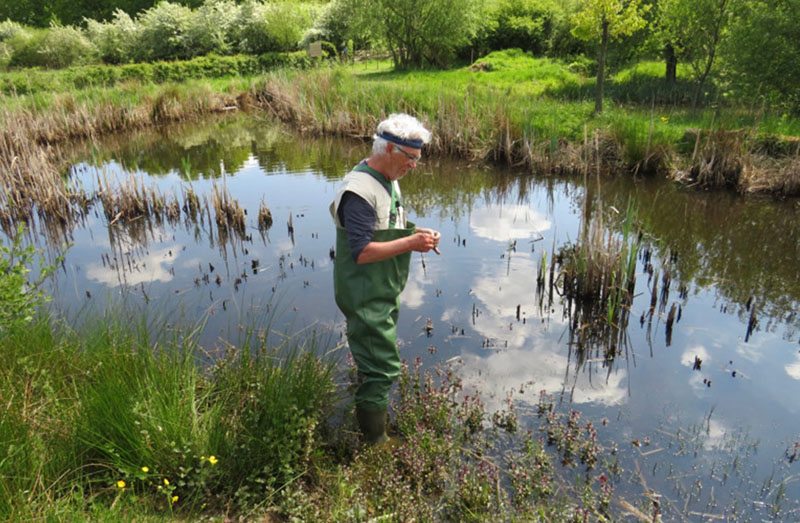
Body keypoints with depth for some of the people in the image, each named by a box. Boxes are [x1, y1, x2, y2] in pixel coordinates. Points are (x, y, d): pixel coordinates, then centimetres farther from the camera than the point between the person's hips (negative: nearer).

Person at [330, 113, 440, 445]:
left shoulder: (388, 181, 10)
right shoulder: (360, 190, -23)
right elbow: (361, 252, -28)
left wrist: (415, 233, 2)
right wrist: (410, 243, -26)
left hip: (385, 293, 10)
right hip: (365, 298, -10)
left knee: (374, 363, 24)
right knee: (382, 369, -5)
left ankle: (368, 426, 43)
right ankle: (375, 444, 10)